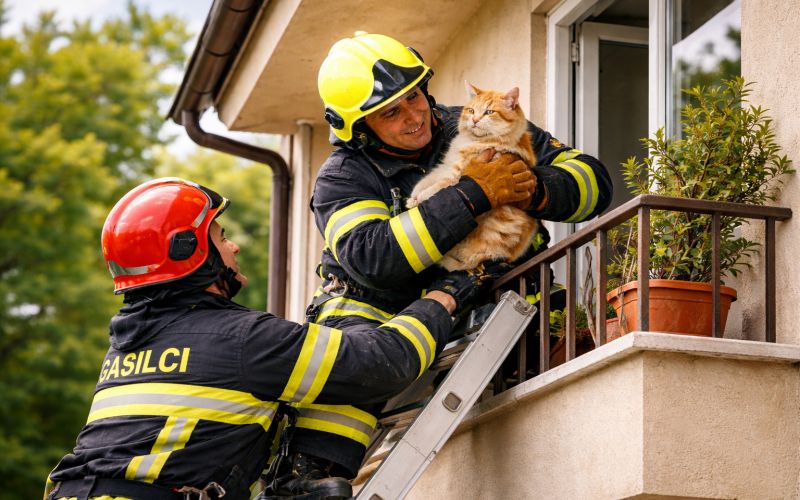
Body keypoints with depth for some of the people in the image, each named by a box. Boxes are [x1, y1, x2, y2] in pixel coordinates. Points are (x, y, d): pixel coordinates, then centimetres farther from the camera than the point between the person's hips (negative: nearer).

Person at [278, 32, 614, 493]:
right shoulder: (343, 178, -1)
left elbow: (594, 181, 5)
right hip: (380, 309, -2)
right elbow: (371, 257, -23)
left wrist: (536, 192, -19)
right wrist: (472, 196, -26)